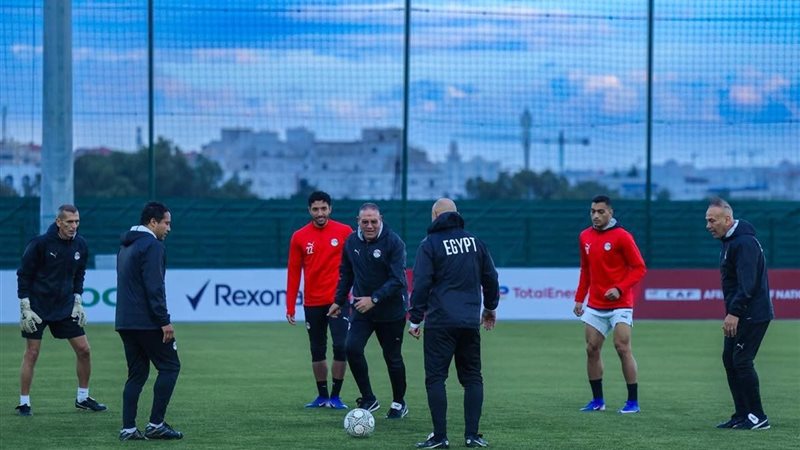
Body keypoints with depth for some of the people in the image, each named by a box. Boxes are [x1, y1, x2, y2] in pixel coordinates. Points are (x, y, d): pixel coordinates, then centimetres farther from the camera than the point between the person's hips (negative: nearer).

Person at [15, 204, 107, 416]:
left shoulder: (80, 245, -1)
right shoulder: (40, 243, -15)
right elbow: (24, 275, -9)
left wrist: (78, 302, 7)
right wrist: (25, 308, -12)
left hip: (66, 307, 5)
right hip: (37, 307, -5)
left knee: (84, 349, 1)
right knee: (32, 353, -3)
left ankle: (83, 398, 16)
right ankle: (24, 403, 6)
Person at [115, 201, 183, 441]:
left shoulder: (126, 246, 18)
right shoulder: (152, 246, -12)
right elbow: (154, 288, -19)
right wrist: (165, 321, -17)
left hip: (125, 322, 9)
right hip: (147, 321, -9)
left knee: (137, 373, 11)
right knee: (169, 366, -1)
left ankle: (128, 428, 4)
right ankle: (156, 424, -5)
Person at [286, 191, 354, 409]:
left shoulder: (344, 232, -2)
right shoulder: (300, 237, 2)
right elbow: (293, 272, 4)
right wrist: (290, 307, 1)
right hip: (312, 303, 2)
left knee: (341, 347, -11)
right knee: (317, 351, 9)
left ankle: (336, 396, -1)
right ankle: (322, 395, 20)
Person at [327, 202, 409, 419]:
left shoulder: (393, 242, -17)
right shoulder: (351, 242, 0)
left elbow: (397, 279, -22)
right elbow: (346, 273, 14)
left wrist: (374, 299, -28)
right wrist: (339, 301, 16)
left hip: (391, 310, -4)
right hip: (361, 309, 4)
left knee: (392, 357, 5)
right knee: (352, 347, -14)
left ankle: (399, 403, 25)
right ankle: (368, 399, -2)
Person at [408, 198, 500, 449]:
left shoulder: (430, 244, -3)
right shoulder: (474, 241, 10)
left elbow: (421, 284, -8)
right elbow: (490, 277, 16)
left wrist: (415, 319, -3)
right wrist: (490, 308, 29)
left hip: (440, 323, -4)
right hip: (470, 322, 4)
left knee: (435, 378, -1)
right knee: (472, 378, 10)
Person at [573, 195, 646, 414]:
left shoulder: (622, 237, -10)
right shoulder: (585, 237, 8)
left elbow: (639, 268, -9)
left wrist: (619, 289, -20)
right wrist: (579, 298, 13)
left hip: (619, 304, -6)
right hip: (595, 305, 6)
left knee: (623, 348, -10)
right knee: (592, 350, 4)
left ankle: (633, 401, -4)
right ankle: (597, 401, 13)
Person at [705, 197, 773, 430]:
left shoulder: (745, 243, -18)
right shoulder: (730, 241, 14)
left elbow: (747, 284, -26)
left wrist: (733, 313, -29)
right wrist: (732, 313, 16)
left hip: (753, 314, -11)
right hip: (739, 314, 11)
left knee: (741, 361, -10)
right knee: (729, 359, 11)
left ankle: (757, 417, -4)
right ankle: (742, 415, 16)